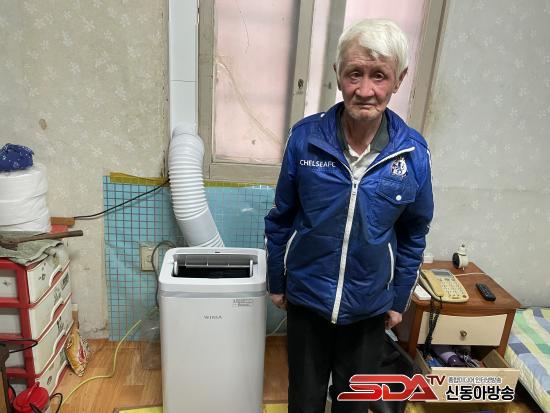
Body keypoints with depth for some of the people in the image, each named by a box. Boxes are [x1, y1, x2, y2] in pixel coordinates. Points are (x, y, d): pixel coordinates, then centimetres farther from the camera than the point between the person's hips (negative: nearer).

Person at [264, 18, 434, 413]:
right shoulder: (305, 136, -15)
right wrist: (276, 282, 3)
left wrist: (400, 299, 6)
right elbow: (281, 217, -3)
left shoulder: (413, 151, -12)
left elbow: (413, 234, 0)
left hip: (370, 306, 1)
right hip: (306, 297, 0)